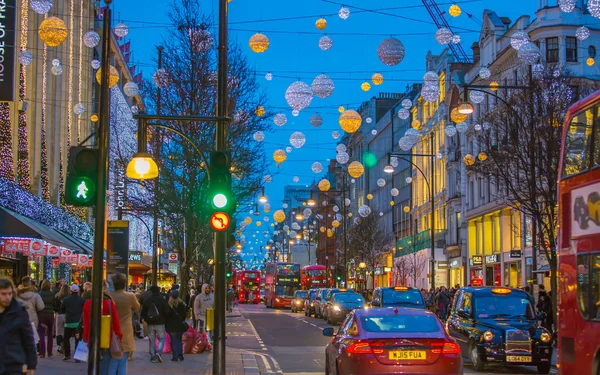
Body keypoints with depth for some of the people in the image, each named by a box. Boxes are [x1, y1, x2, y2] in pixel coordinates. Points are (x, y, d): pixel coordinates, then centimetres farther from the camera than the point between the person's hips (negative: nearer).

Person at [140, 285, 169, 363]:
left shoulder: (147, 300, 1)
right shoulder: (162, 300, -7)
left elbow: (143, 312, 6)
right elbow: (167, 311, -8)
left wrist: (146, 320, 19)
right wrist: (164, 319, 10)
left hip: (150, 324, 2)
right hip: (160, 323, -2)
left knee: (152, 340, 9)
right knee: (161, 339, 6)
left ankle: (153, 357, 8)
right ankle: (159, 352, -18)